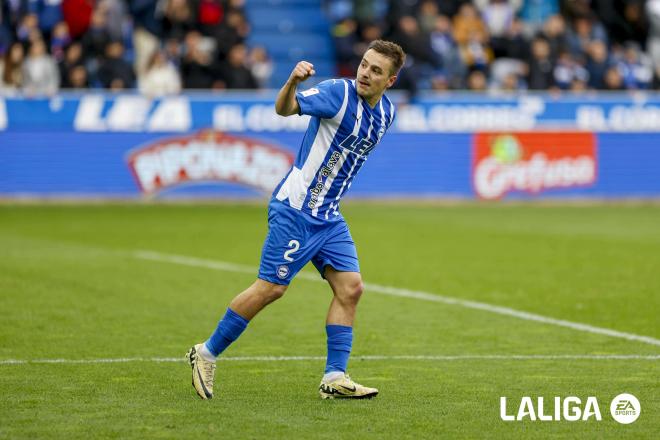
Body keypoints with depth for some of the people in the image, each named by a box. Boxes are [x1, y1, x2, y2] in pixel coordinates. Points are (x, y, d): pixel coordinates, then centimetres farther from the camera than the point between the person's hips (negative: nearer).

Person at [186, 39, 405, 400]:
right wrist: (293, 81, -43)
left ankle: (334, 378, 1)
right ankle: (206, 354, 7)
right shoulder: (338, 92, -14)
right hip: (295, 207, -7)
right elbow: (285, 108, -23)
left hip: (328, 215, 7)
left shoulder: (386, 112, 9)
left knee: (350, 287, -2)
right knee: (271, 287, -6)